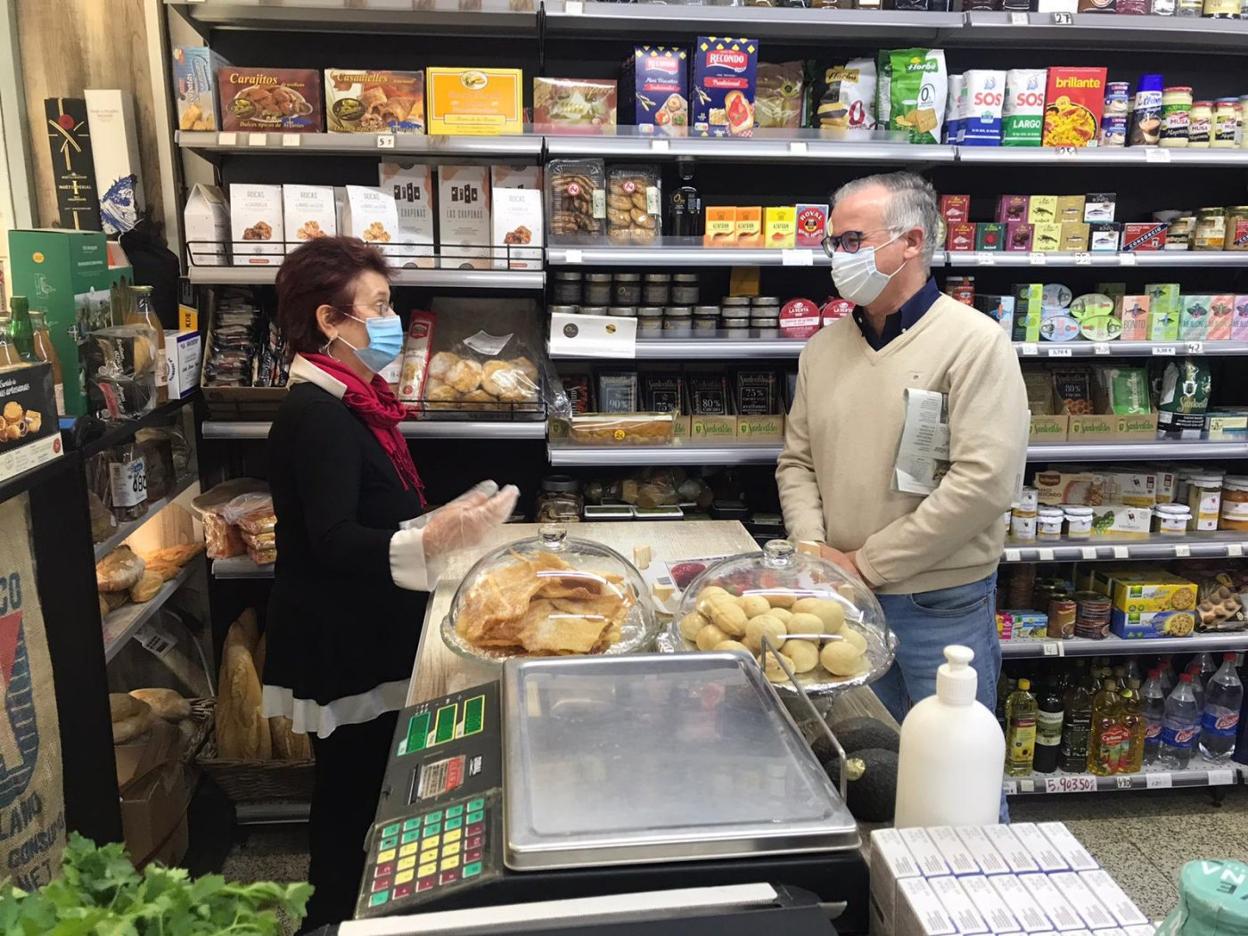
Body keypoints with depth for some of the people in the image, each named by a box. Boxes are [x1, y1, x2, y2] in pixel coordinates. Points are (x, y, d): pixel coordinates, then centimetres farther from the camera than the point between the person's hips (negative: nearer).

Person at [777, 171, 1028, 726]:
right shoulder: (823, 348, 6)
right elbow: (797, 461, 11)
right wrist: (813, 547, -7)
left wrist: (865, 565, -17)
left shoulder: (975, 342, -13)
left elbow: (985, 481, -21)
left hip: (942, 608, -5)